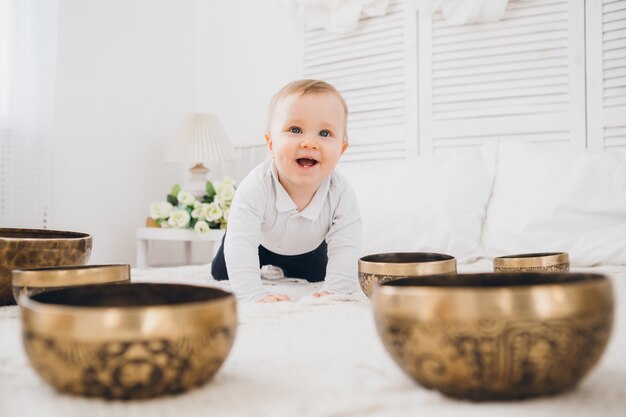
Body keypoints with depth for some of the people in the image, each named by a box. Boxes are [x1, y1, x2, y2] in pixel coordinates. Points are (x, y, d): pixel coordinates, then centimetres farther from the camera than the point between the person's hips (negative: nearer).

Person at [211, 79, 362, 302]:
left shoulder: (341, 194, -36)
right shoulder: (256, 187, -44)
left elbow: (345, 249, -35)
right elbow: (240, 243, -48)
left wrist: (333, 291, -49)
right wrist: (254, 294, -59)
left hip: (307, 249, 2)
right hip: (260, 242, -1)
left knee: (315, 279, 21)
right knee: (221, 274, 12)